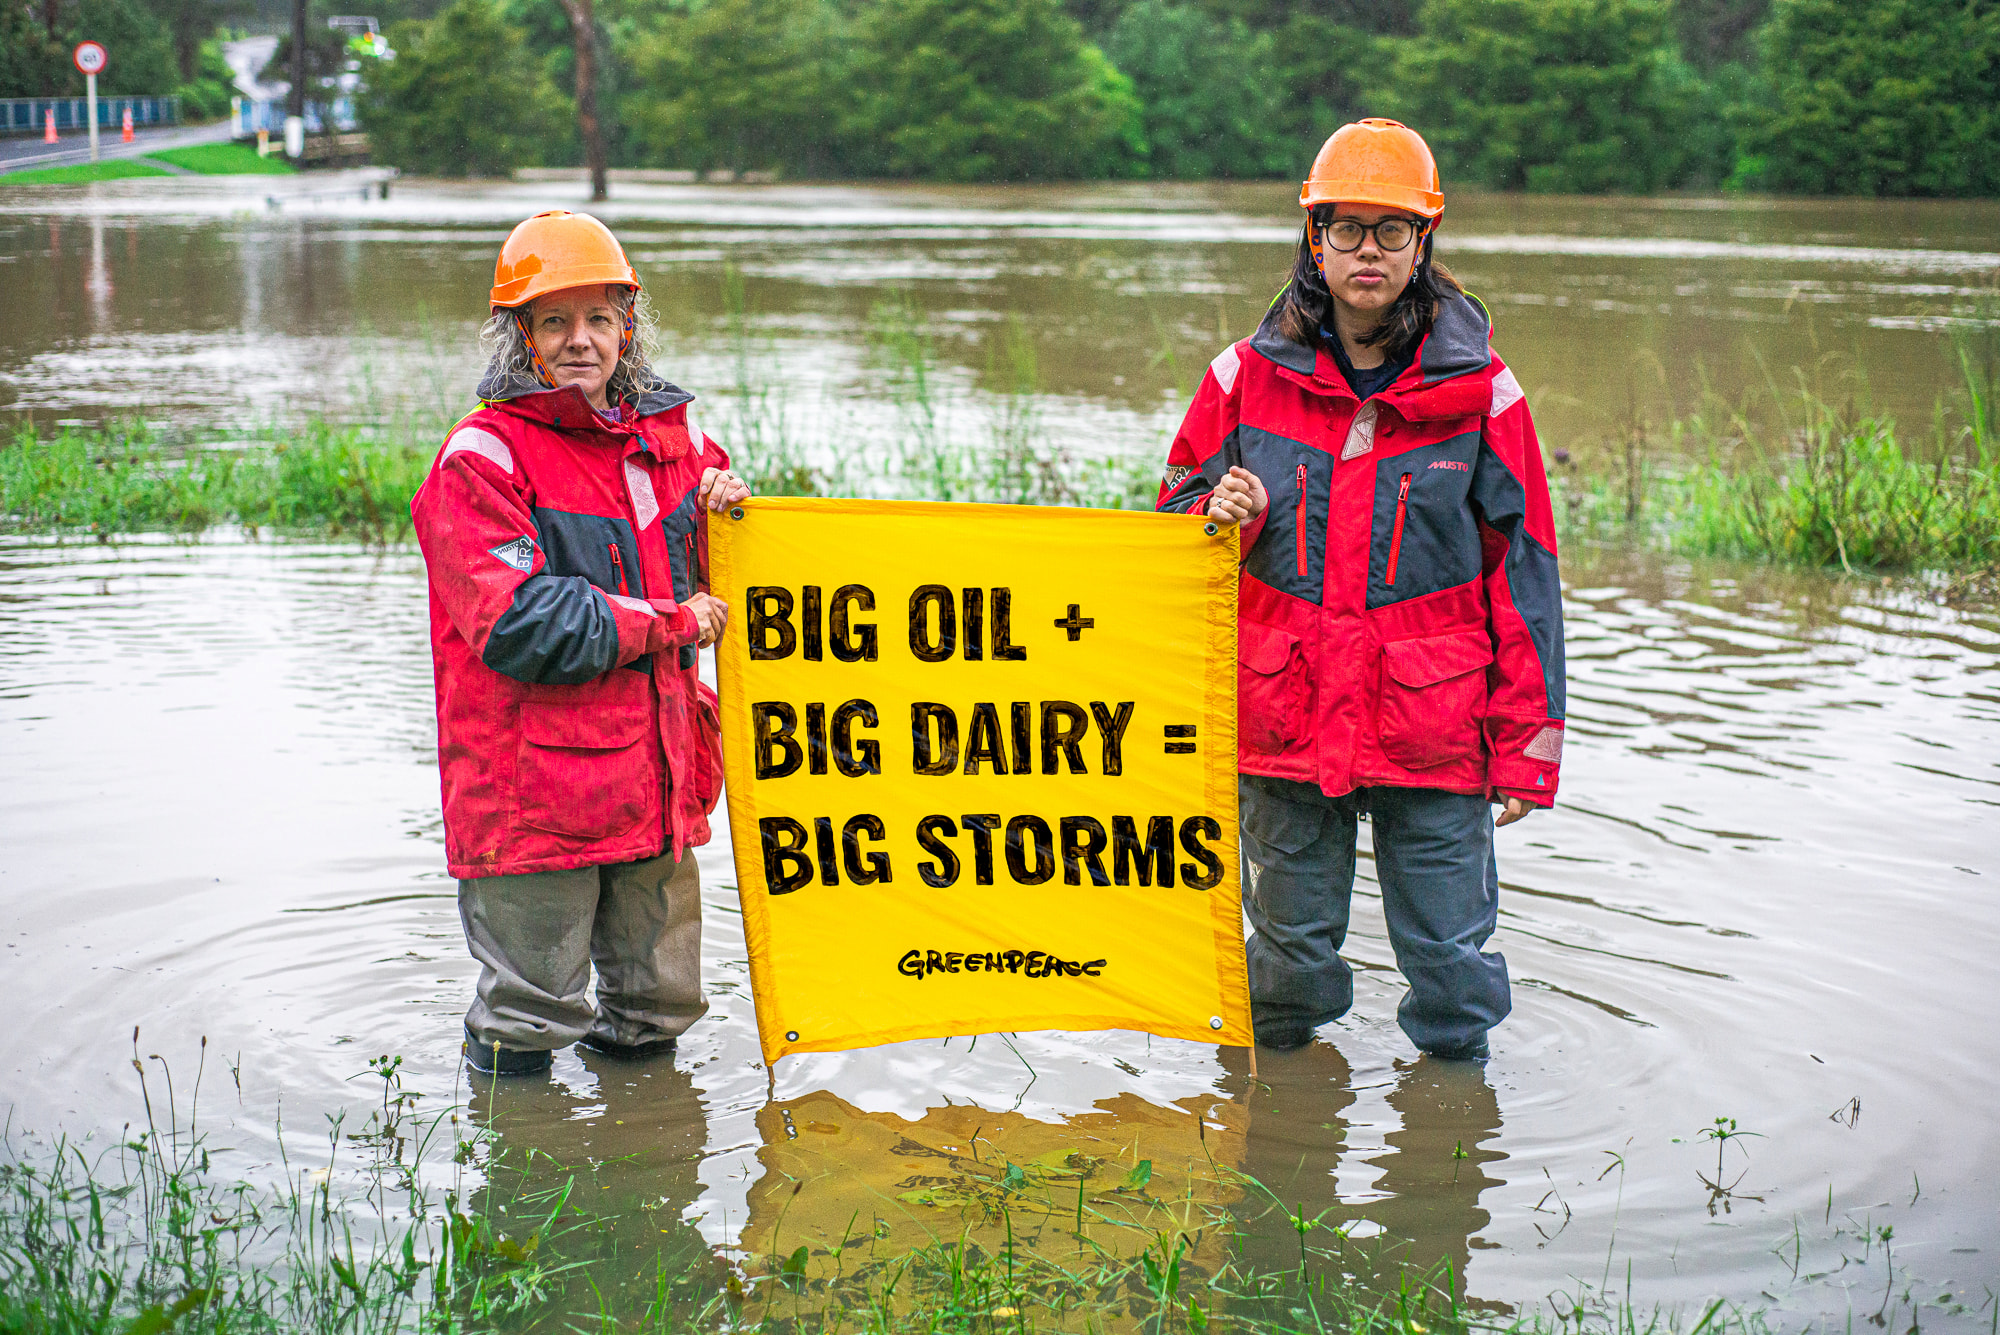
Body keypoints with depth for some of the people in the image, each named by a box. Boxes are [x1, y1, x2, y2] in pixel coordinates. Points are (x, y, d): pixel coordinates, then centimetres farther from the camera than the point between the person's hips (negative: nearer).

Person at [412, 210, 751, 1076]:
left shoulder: (668, 435, 11)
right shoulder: (482, 457, -9)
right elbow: (518, 625, -19)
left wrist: (722, 504, 4)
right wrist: (669, 623, -11)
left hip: (653, 774, 6)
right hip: (532, 792, -6)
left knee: (661, 1006, 14)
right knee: (532, 1018, 3)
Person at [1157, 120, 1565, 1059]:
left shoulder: (1477, 392, -1)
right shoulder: (1250, 376, 3)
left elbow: (1522, 569, 1)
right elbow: (1173, 519, 14)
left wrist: (1528, 743, -1)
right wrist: (1225, 517, -11)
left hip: (1431, 727, -1)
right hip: (1286, 723, 1)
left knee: (1451, 964, 5)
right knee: (1291, 954, 12)